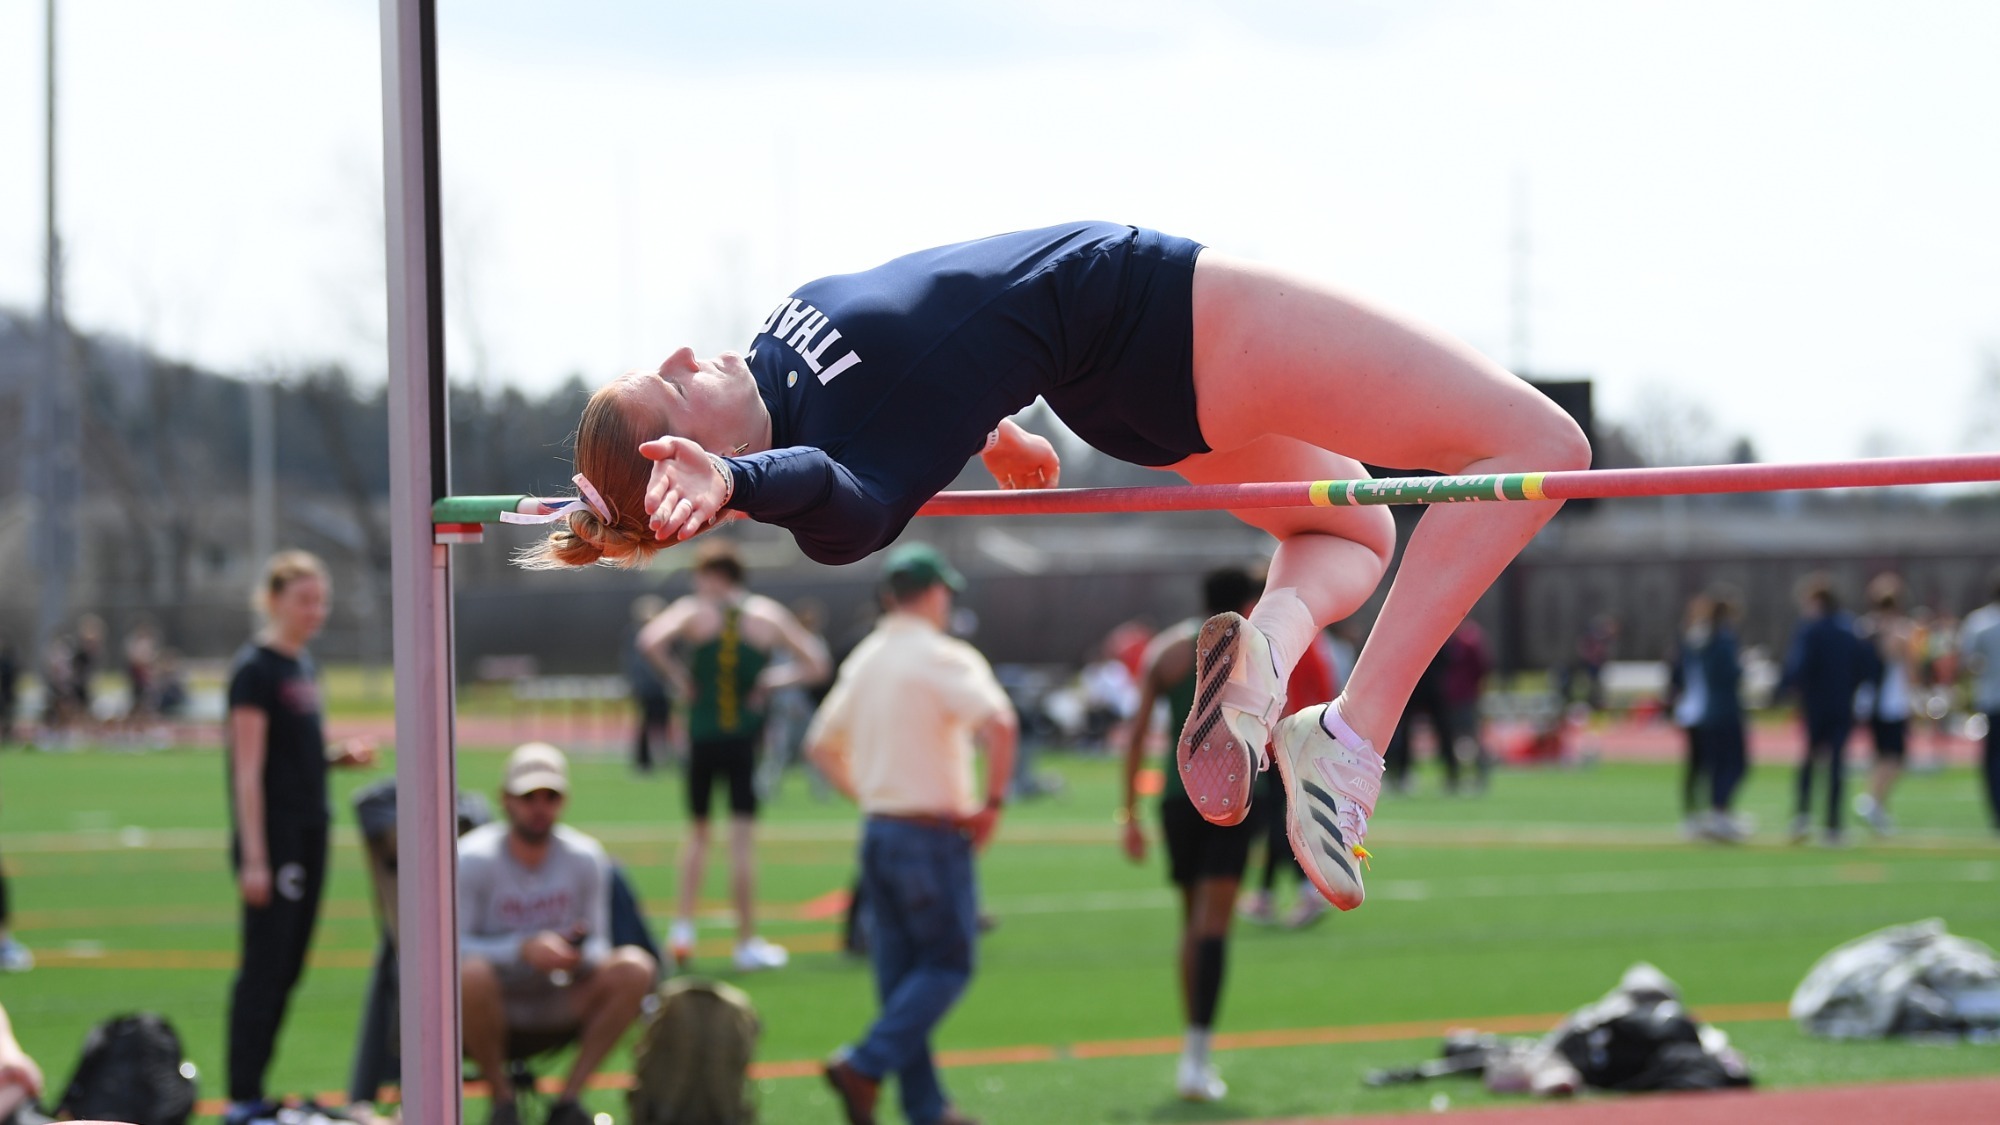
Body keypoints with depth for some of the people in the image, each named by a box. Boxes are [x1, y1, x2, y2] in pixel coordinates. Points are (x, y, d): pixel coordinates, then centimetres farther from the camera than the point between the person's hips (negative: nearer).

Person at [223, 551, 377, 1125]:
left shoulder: (303, 666, 13)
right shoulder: (255, 668, -12)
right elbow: (249, 769, -15)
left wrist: (341, 755, 1)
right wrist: (254, 857, -19)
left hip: (309, 834, 8)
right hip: (274, 836, -8)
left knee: (288, 968, 10)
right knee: (265, 965, -6)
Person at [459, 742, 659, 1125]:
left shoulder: (585, 857, 1)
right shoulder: (472, 859, -10)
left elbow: (599, 949, 5)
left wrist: (580, 953, -21)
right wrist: (523, 950, -32)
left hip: (558, 1014, 4)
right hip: (494, 1011, -4)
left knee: (636, 967, -20)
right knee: (471, 971, -38)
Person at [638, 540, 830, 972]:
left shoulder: (694, 611, -2)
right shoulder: (767, 615, 3)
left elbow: (651, 640, -19)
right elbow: (815, 665, 3)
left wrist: (678, 678, -7)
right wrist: (772, 680, 6)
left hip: (701, 736, 0)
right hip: (747, 737, 0)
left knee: (698, 834, 15)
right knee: (743, 838, 0)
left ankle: (684, 928, 6)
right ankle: (747, 943, 1)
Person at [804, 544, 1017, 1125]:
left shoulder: (863, 659, 11)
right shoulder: (942, 658, -12)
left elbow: (821, 744, 21)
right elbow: (999, 724, -27)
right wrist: (993, 802, -16)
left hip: (877, 831, 7)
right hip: (935, 832, -7)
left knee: (899, 972, 10)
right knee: (948, 965, -1)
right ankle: (864, 1066, -15)